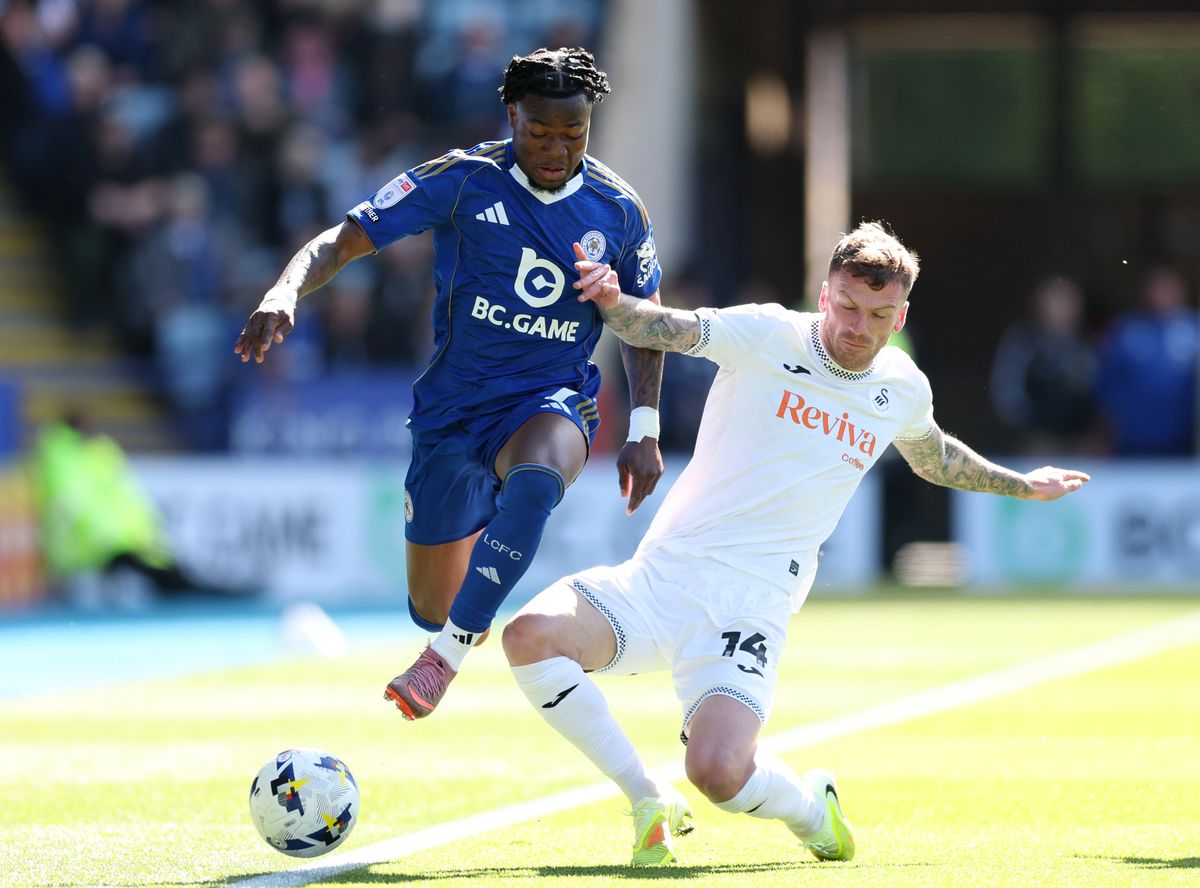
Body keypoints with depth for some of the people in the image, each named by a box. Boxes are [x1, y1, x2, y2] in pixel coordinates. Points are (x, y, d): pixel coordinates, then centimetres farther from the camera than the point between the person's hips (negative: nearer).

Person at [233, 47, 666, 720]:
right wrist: (285, 294, -31)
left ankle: (445, 656, -34)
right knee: (431, 609, 7)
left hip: (553, 400, -1)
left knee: (537, 479, -40)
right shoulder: (464, 181, -10)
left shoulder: (618, 210, -3)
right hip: (455, 407, 1)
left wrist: (644, 432, 6)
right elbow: (343, 241, -11)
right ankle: (467, 622, 48)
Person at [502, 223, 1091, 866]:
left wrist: (1020, 484, 42)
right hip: (661, 574, 0)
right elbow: (666, 329, -14)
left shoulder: (904, 390, 8)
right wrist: (612, 302, -35)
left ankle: (810, 807, 13)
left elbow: (934, 456, 31)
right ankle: (648, 800, -6)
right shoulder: (766, 336, -3)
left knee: (719, 771, -25)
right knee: (530, 635, -26)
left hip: (750, 607, 0)